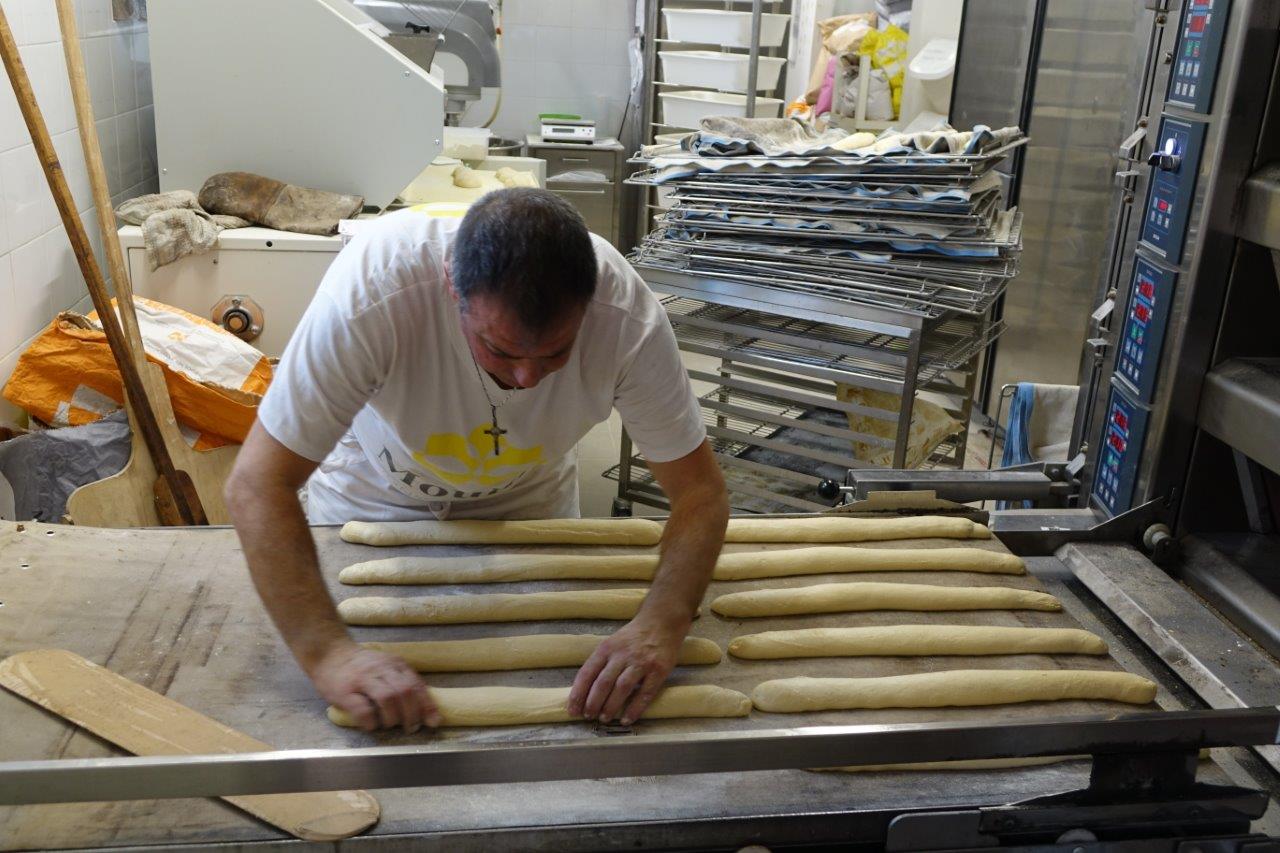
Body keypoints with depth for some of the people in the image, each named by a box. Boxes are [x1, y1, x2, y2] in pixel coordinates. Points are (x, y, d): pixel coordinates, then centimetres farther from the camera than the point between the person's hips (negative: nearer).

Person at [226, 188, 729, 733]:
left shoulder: (625, 313, -35)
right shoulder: (373, 289, -40)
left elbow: (699, 490, -26)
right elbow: (257, 486, -37)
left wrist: (659, 626, -43)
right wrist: (328, 652, -49)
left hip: (529, 503, 1)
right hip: (374, 500, -1)